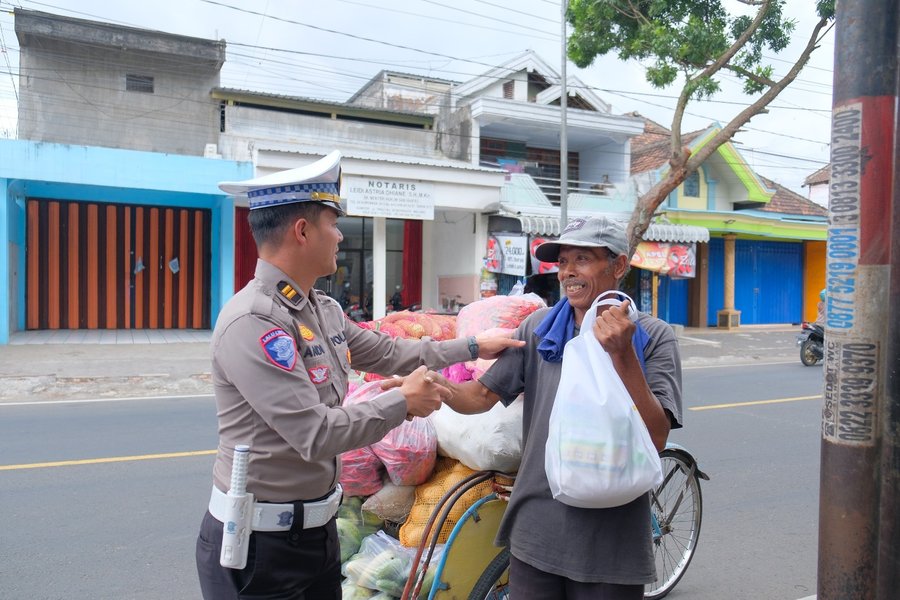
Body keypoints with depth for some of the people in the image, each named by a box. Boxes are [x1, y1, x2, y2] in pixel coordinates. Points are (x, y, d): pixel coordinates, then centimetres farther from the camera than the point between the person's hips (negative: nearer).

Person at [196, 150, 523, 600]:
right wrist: (404, 402, -15)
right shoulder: (252, 322, -24)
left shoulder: (324, 310, 3)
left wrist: (471, 347, 20)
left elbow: (387, 352, 17)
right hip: (259, 543, -8)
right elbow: (315, 434, -27)